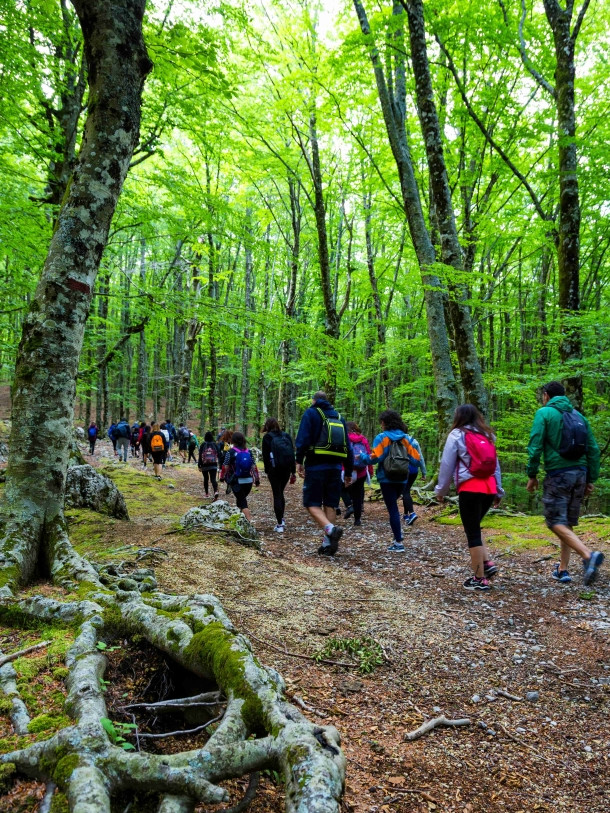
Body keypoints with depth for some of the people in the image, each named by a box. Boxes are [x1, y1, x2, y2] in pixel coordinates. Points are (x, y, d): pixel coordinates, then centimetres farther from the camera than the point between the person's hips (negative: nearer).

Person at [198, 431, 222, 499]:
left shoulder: (202, 445, -4)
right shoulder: (215, 445, -1)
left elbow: (200, 456, -5)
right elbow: (219, 455, -1)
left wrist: (199, 466, -2)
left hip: (204, 465, 0)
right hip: (213, 465, 0)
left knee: (205, 479, 18)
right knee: (213, 479, -4)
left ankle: (206, 493, 24)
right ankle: (216, 491, -28)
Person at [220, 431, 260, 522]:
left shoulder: (230, 452, -8)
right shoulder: (249, 452, 3)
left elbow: (225, 467, -6)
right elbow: (254, 467, 3)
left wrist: (222, 477, 9)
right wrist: (257, 479, 9)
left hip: (236, 481, -4)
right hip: (248, 481, 4)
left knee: (242, 501, -1)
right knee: (242, 498, 21)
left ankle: (249, 520, -14)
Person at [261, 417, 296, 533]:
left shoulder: (267, 437, -1)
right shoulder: (286, 436, 10)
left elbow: (265, 456, -4)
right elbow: (292, 453, 9)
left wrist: (267, 471, 5)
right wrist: (293, 472, 11)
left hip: (274, 468, -4)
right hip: (287, 468, 4)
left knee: (277, 495, 1)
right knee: (281, 493, 20)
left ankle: (279, 525, -1)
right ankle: (281, 519, 23)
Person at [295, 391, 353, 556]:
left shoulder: (311, 413, 3)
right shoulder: (339, 417, 18)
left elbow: (302, 439, -11)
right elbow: (347, 446, 18)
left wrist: (299, 461, -9)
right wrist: (349, 472, 21)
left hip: (316, 466, -5)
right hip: (335, 467, 5)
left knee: (312, 504, -2)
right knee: (330, 505, 9)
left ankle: (331, 529, -26)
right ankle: (328, 544, 7)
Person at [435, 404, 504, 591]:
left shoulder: (457, 435, -1)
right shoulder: (487, 435, 14)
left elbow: (447, 465, -1)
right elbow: (496, 464, 16)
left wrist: (441, 490, 8)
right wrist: (499, 490, 22)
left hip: (470, 489, -6)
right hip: (489, 488, 6)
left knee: (472, 532, 2)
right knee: (474, 528, 22)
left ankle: (480, 579, 7)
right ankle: (487, 563, 9)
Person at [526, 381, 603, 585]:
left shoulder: (544, 413, -3)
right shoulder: (578, 415, 13)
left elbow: (535, 446, -11)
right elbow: (593, 449, 10)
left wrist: (532, 474, -3)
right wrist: (591, 479, 14)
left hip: (558, 475, -6)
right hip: (579, 474, 6)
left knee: (556, 522, -4)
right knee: (567, 523, 14)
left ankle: (588, 555, -24)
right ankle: (562, 570, 16)